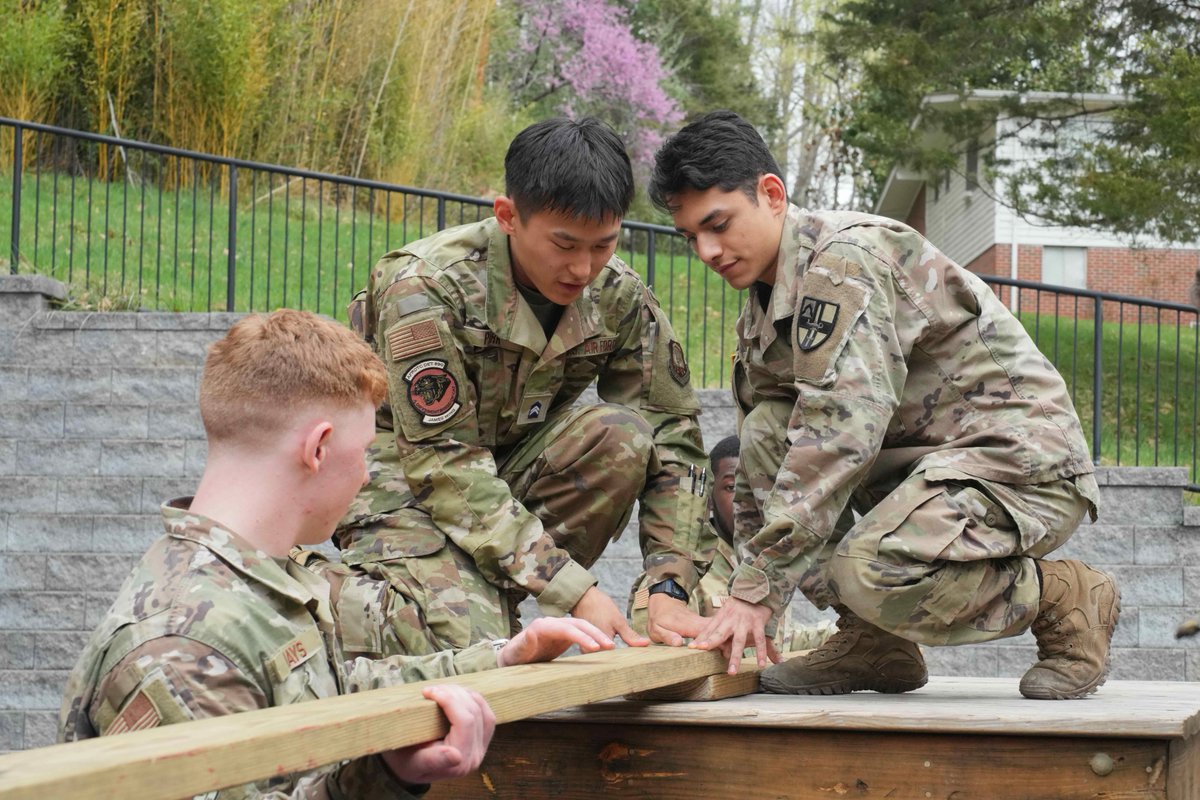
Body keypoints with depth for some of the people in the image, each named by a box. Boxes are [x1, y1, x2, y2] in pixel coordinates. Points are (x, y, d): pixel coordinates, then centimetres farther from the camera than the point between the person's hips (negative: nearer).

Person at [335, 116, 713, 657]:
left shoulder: (617, 295, -10)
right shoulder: (425, 287, -25)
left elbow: (671, 435, -7)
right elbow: (444, 463, -27)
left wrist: (669, 588, -21)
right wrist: (574, 591, -34)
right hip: (404, 476, -5)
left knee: (624, 436, -24)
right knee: (472, 648, -31)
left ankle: (496, 592, -13)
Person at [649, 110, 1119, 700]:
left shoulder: (844, 257, -18)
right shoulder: (761, 314, 13)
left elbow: (842, 427, -27)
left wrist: (759, 588, -28)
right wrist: (741, 588, 3)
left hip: (1026, 464, -9)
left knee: (871, 573, -32)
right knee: (766, 431, -3)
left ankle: (1065, 598, -6)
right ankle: (870, 643, -1)